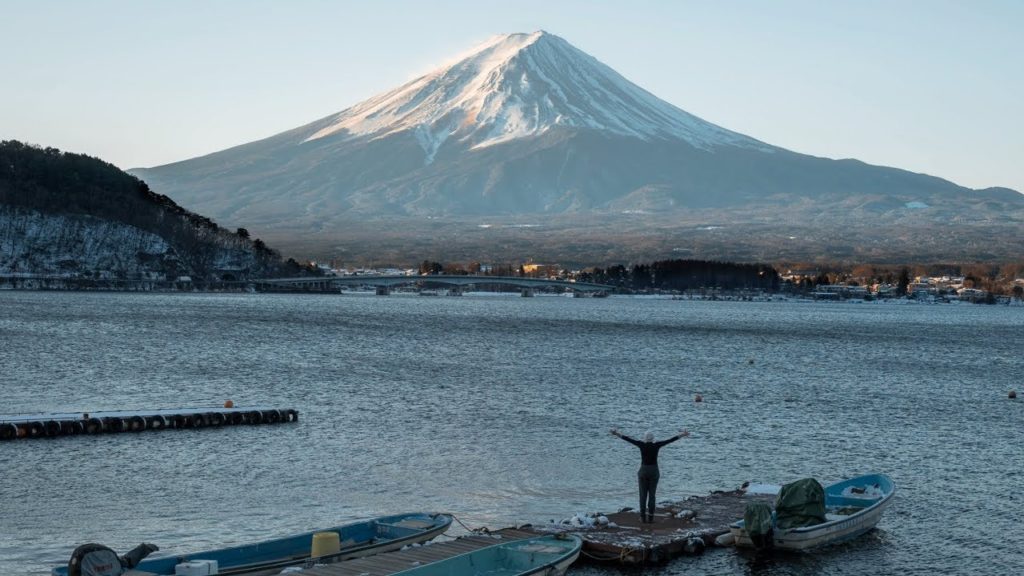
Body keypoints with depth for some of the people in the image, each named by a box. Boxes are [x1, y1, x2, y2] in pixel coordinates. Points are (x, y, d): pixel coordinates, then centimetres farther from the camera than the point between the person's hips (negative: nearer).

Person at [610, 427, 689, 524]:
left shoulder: (641, 445, -7)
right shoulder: (656, 445, -6)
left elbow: (629, 439, 1)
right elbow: (670, 440, 1)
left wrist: (618, 434, 11)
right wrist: (681, 435, 10)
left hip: (643, 471, 0)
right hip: (654, 472, 0)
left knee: (643, 495, 7)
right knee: (651, 495, 5)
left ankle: (643, 517, 5)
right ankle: (650, 518, 2)